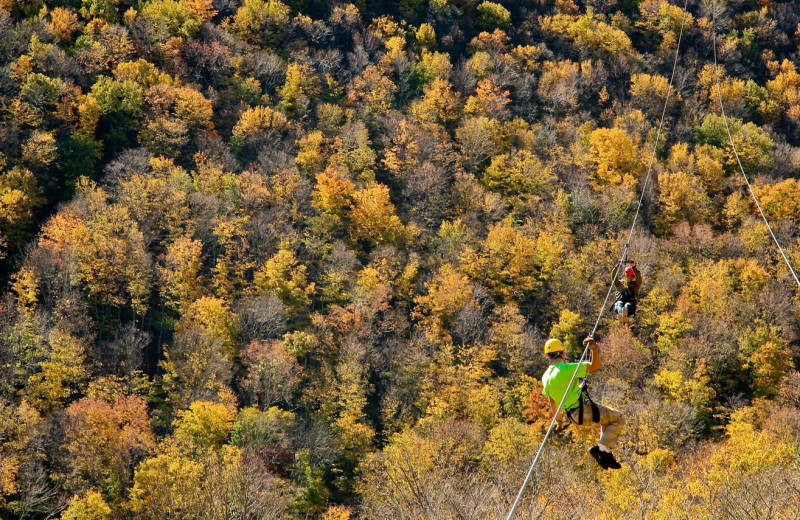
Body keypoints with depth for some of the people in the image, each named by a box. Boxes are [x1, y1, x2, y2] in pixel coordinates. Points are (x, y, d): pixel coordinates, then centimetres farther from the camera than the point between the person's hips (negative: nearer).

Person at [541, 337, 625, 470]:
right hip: (584, 410, -8)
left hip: (573, 416, 8)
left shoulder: (545, 377, 3)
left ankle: (606, 454, 19)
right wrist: (593, 348, -12)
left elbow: (552, 402, 16)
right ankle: (601, 448, -3)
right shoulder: (566, 369, -21)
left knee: (608, 418, 29)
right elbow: (596, 365, -20)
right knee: (619, 419, 6)